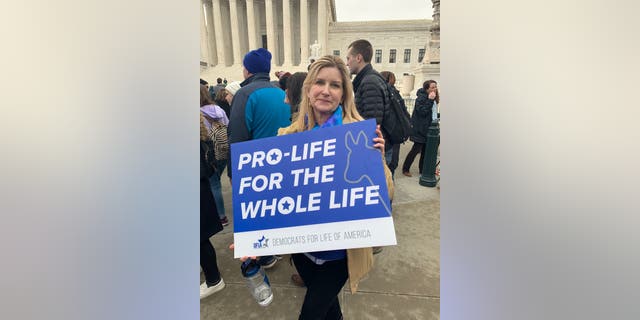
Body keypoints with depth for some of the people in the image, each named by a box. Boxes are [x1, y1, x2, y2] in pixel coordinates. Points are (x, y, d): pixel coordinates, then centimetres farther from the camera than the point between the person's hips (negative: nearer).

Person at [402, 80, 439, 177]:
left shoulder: (434, 98, 10)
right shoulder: (421, 97, -15)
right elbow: (422, 111, -25)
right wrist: (430, 100, -26)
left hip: (428, 128, 8)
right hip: (420, 129, -8)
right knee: (416, 149, -4)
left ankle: (422, 169, 25)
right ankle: (405, 169, 9)